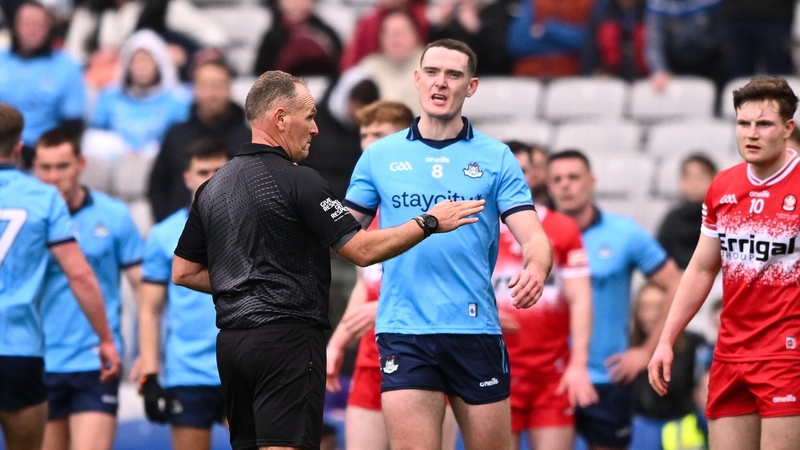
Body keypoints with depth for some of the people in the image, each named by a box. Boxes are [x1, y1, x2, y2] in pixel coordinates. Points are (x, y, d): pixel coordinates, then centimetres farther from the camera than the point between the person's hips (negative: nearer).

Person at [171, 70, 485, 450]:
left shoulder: (212, 188, 12)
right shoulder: (297, 181, -10)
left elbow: (183, 272, 16)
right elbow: (362, 250, -11)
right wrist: (430, 222, -2)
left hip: (231, 342, 7)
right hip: (287, 338, -7)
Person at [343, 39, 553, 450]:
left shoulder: (496, 158, 5)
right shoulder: (379, 157, 8)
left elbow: (533, 238, -1)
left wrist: (536, 270, -24)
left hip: (476, 331, 0)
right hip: (403, 334, 0)